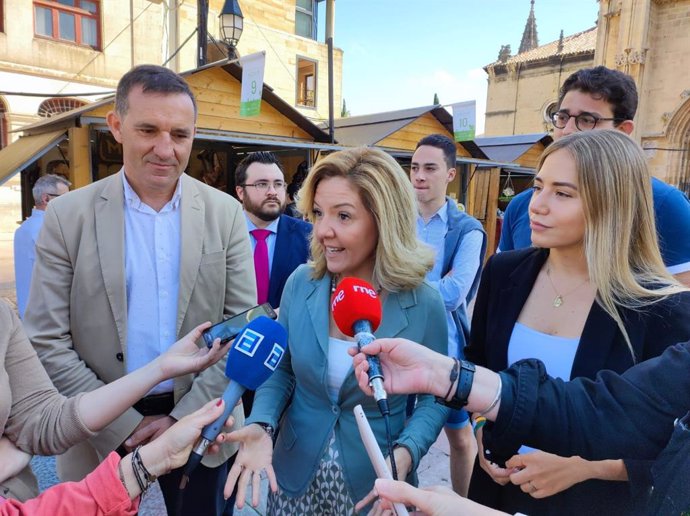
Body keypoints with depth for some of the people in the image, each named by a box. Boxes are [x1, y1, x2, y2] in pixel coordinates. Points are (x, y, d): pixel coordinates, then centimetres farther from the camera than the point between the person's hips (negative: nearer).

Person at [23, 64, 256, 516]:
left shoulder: (225, 213, -6)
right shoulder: (68, 217, -7)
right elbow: (47, 341, -6)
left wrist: (184, 419, -11)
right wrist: (126, 428, -12)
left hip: (202, 428, 1)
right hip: (103, 438, 0)